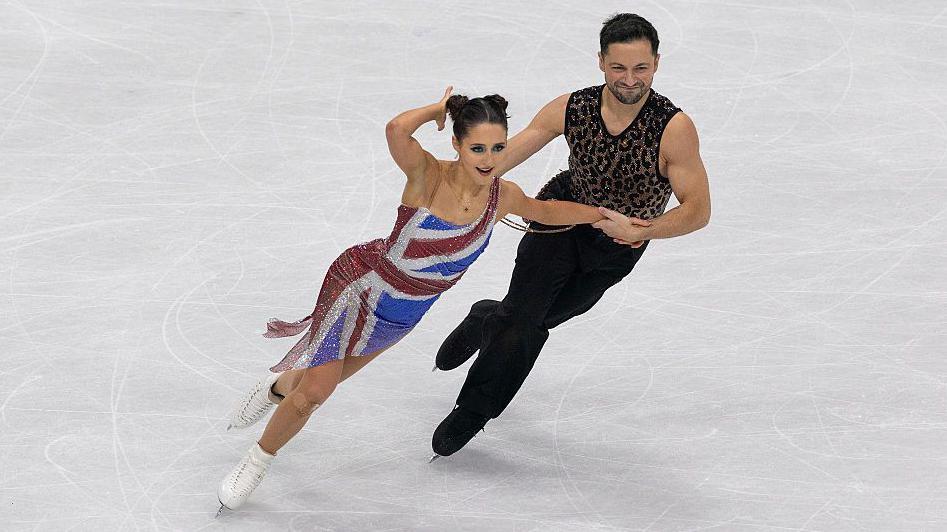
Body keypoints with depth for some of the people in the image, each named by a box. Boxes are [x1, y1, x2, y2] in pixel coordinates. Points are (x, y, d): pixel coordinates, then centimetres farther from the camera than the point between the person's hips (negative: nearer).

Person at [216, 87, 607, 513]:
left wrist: (609, 216, 11)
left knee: (328, 377, 24)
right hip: (360, 283, -5)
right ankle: (257, 462, 16)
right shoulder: (427, 174, -29)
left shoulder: (501, 196, -15)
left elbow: (545, 211, 8)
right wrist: (438, 109, -33)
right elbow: (396, 130, -50)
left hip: (401, 315, 5)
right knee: (316, 391, -11)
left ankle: (280, 387, 59)